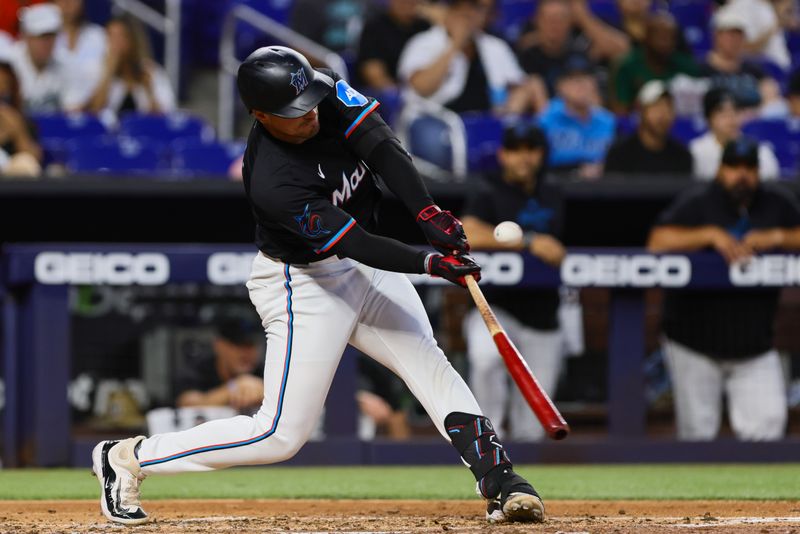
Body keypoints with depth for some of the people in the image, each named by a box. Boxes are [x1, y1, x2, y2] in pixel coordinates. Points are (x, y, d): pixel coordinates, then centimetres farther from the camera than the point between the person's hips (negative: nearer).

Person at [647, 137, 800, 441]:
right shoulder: (697, 204, -6)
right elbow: (658, 242, -19)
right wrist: (711, 234, -26)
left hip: (755, 345, 2)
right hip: (694, 343, -2)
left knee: (769, 422, -10)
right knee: (698, 432, 2)